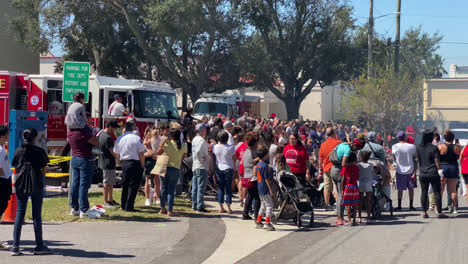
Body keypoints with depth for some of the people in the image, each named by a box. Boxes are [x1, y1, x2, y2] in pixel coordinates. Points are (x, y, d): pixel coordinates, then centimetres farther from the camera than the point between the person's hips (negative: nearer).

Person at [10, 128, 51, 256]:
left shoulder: (19, 151, 2)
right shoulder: (39, 152, -6)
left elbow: (16, 169, 5)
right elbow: (43, 171, -4)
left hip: (21, 185, 3)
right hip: (36, 186, -3)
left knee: (19, 214, 6)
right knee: (37, 215, 4)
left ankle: (15, 246, 0)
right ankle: (39, 246, 9)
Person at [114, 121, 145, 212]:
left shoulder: (119, 139, 4)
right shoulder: (137, 138, -10)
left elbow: (116, 154, 11)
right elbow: (141, 154, -10)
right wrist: (142, 166, 0)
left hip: (124, 163, 5)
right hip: (135, 163, -5)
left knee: (125, 184, 15)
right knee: (133, 185, 0)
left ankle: (123, 205, 19)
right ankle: (129, 206, -3)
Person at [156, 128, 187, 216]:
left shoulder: (166, 143, -6)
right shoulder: (183, 146, -4)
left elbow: (158, 153, 7)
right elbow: (184, 157, 10)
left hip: (165, 168, 1)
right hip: (175, 169, -1)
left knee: (163, 188, 14)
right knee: (171, 190, 4)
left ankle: (163, 208, 22)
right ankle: (169, 210, 1)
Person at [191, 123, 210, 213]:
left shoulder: (194, 139, 12)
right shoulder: (201, 140, -16)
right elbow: (198, 151, -31)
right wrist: (202, 158, -16)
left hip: (195, 167, 9)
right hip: (202, 167, -9)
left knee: (195, 188, 12)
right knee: (201, 188, -6)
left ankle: (194, 205, 18)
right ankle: (200, 206, -5)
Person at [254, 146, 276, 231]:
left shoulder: (258, 165, 9)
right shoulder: (265, 166, -18)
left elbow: (255, 174, 17)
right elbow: (266, 178, -19)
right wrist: (270, 189, -16)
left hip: (260, 189, 9)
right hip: (265, 189, -9)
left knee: (263, 205, 18)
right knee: (269, 205, -4)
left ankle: (258, 222, 22)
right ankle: (267, 223, -6)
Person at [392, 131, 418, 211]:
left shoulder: (394, 147, -6)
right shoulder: (412, 147, -7)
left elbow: (394, 158, 4)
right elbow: (415, 160, 0)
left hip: (400, 171, 0)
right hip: (410, 170, 0)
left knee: (400, 189, 8)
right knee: (411, 189, 9)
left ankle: (399, 206, 10)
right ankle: (411, 206, 12)